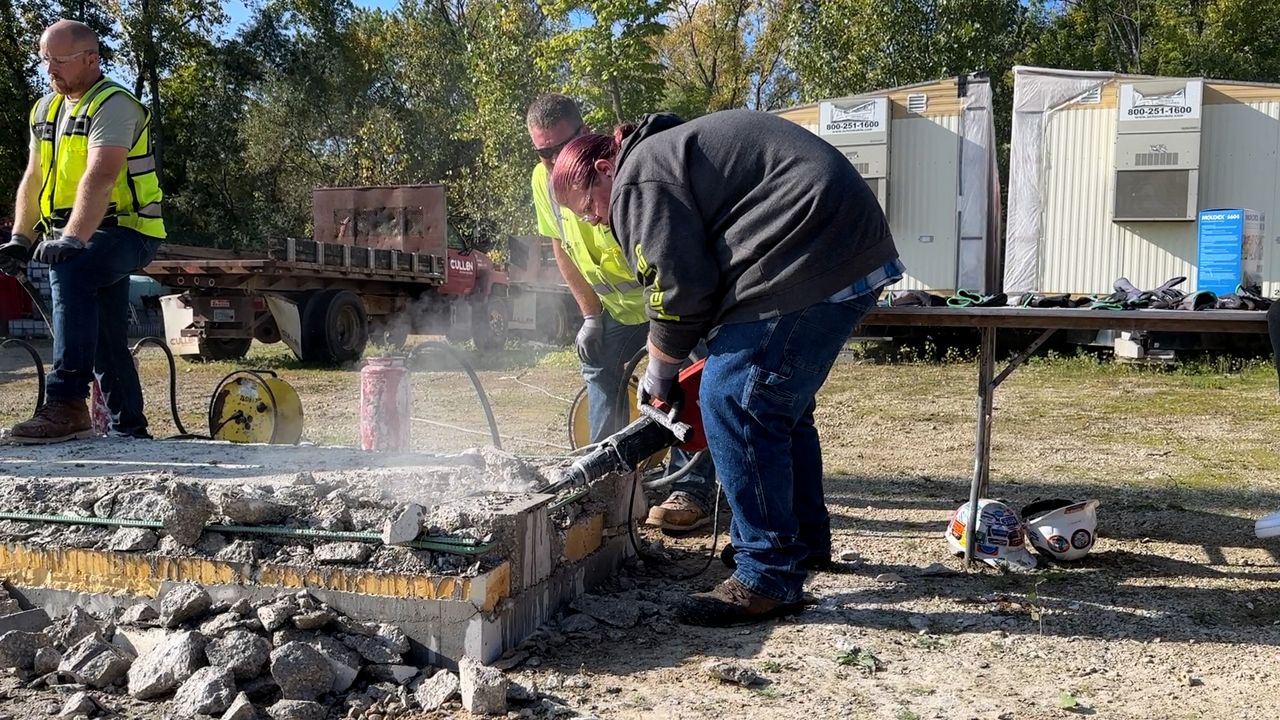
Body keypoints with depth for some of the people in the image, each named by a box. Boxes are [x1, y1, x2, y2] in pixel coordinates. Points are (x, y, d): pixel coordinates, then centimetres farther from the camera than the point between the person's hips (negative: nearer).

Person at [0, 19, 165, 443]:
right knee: (106, 339, 11)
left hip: (126, 231, -9)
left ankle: (67, 407, -39)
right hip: (84, 237, 9)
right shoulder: (45, 110, 14)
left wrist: (72, 239, -38)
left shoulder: (113, 105, -14)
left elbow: (101, 176, -27)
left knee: (70, 272, -35)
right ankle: (131, 431, 21)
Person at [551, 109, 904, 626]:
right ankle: (806, 539, 34)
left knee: (734, 403, -8)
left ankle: (768, 578, -4)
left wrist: (660, 372, 4)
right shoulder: (671, 149, 26)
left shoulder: (639, 179, -6)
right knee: (778, 400, 21)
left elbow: (678, 288, -11)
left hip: (809, 266, -11)